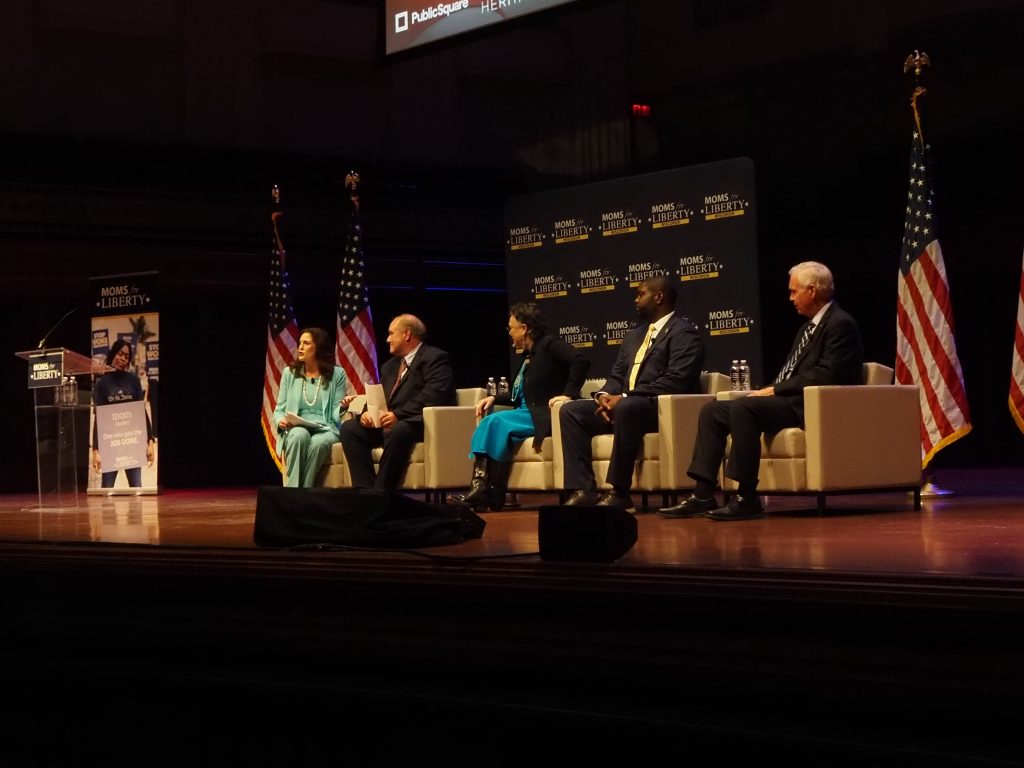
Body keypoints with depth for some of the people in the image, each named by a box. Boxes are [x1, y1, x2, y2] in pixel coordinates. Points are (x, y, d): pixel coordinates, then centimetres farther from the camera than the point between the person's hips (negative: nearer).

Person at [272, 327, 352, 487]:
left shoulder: (337, 374, 7)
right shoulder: (290, 373, 12)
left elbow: (336, 415, 3)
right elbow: (279, 410, 14)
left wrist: (342, 407, -21)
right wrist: (281, 421, -10)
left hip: (326, 429, -1)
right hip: (296, 428, 1)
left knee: (318, 443, -38)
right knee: (299, 436, -37)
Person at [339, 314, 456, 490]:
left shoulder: (434, 358, -2)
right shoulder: (390, 365, 25)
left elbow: (434, 395, -17)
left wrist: (398, 415, -24)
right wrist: (366, 413, -5)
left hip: (420, 423, -8)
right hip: (386, 422, 8)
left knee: (398, 431, -38)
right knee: (349, 428, -11)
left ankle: (381, 493, -33)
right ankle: (366, 490, -21)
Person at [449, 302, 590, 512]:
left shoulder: (549, 345, -4)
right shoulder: (528, 356, 21)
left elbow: (581, 361, -21)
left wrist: (568, 394, -25)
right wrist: (494, 399, 12)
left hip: (544, 415, -8)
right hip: (527, 413, 8)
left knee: (496, 422, -25)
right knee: (490, 423, -15)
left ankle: (491, 495, -26)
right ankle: (480, 490, -26)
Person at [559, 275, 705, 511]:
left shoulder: (683, 333, -5)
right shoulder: (634, 336, 23)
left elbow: (676, 381, -18)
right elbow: (617, 376, 21)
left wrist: (625, 398, -21)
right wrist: (604, 395, -4)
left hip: (664, 409, -9)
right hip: (623, 405, 9)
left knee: (626, 408, -39)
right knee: (570, 410, -7)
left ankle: (619, 492, -33)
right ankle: (583, 490, -17)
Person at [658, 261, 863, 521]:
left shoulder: (841, 324, -8)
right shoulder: (810, 326, 24)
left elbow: (825, 376, -19)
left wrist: (775, 390, -15)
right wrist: (769, 390, 2)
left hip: (809, 406, -10)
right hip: (787, 400, 10)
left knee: (742, 408, -31)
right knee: (712, 410, -1)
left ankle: (747, 499, -30)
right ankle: (703, 495, -7)